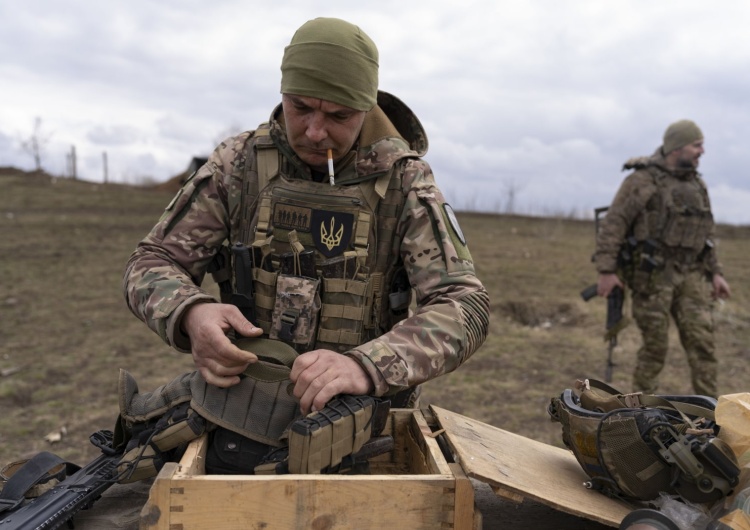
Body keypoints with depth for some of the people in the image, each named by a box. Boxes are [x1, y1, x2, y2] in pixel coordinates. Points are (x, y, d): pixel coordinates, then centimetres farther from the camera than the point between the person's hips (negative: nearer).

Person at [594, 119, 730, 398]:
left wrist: (715, 272, 12)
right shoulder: (643, 179, -8)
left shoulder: (696, 184, 13)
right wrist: (606, 270, -18)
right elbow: (613, 224, -13)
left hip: (689, 274, 6)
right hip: (651, 274, -6)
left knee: (702, 340, -2)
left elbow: (704, 233, 19)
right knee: (655, 345, -1)